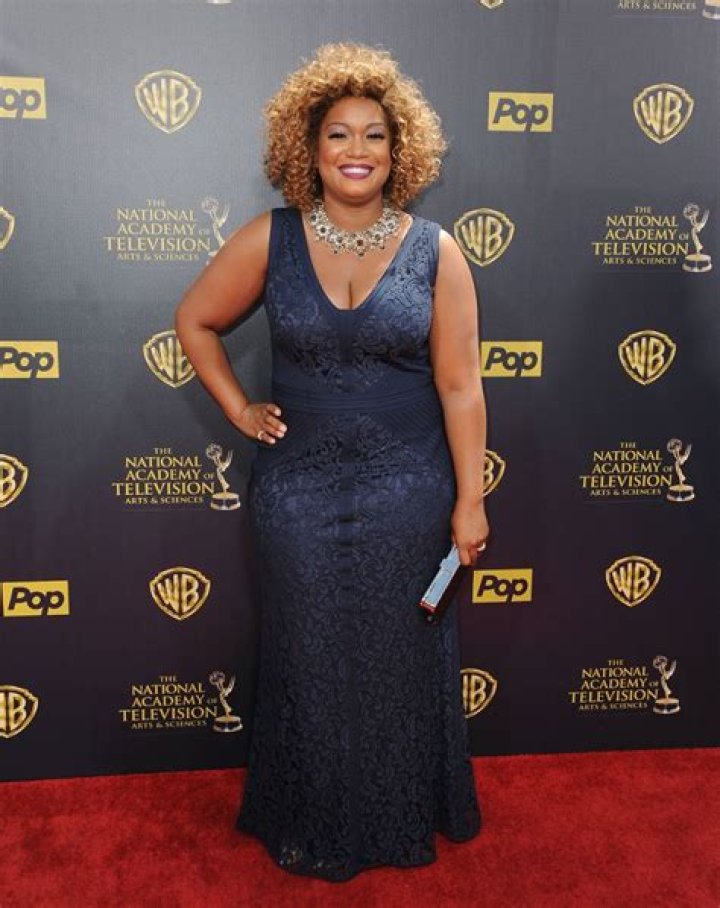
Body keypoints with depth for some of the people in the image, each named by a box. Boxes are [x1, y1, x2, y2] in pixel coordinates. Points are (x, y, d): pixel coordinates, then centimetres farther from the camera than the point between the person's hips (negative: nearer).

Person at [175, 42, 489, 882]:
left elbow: (459, 386, -4)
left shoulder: (434, 251, -3)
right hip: (298, 490, 1)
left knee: (400, 657, 13)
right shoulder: (269, 240, -2)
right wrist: (239, 410, 1)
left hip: (408, 492, 0)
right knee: (310, 658, 14)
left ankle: (403, 820, 39)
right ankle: (312, 826, 38)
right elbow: (195, 321, 10)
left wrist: (469, 499, -5)